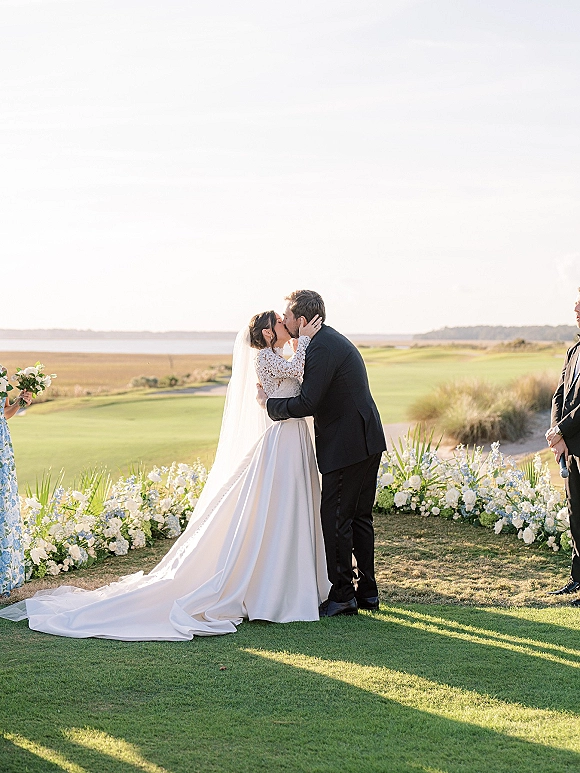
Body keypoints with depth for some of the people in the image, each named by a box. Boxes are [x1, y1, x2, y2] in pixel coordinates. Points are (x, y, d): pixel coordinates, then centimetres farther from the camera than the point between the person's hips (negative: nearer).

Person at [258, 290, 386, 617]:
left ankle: (342, 595, 3)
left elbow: (308, 403, -21)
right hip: (368, 441, 10)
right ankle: (367, 591, 20)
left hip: (346, 446, -10)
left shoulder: (323, 348, -17)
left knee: (336, 519, -3)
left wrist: (271, 403, -7)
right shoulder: (334, 340, 17)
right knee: (359, 517, 14)